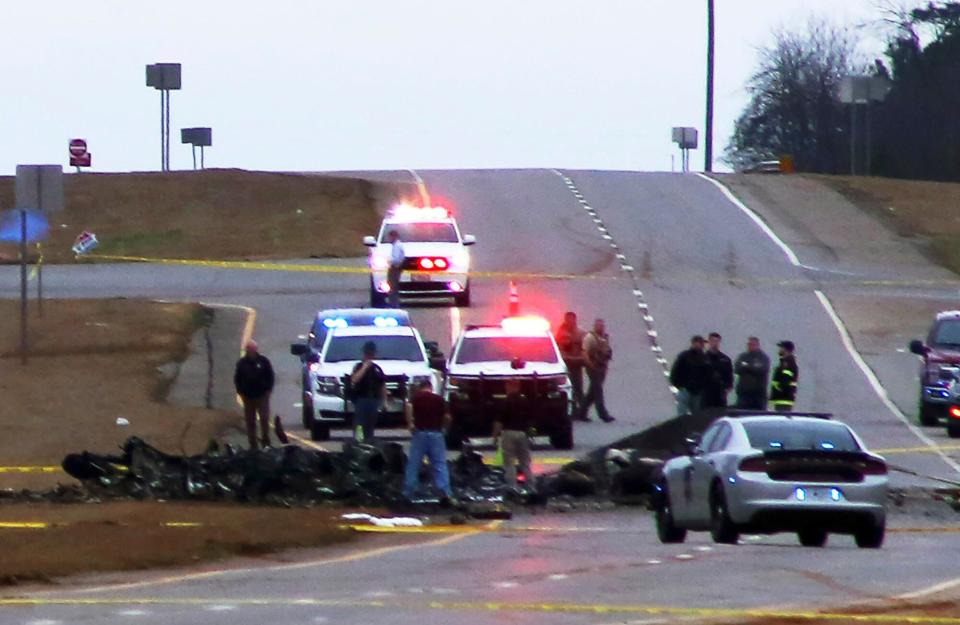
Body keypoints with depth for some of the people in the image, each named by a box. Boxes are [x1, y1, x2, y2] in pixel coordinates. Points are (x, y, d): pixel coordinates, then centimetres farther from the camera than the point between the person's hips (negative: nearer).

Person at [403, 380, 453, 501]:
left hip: (420, 432, -1)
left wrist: (410, 422, -11)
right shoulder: (439, 399, 9)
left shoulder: (416, 397, 5)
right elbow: (447, 417, 6)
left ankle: (408, 493, 8)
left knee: (414, 464, 6)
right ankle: (446, 492, -7)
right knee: (440, 464, 2)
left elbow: (408, 406, -17)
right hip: (436, 433, 1)